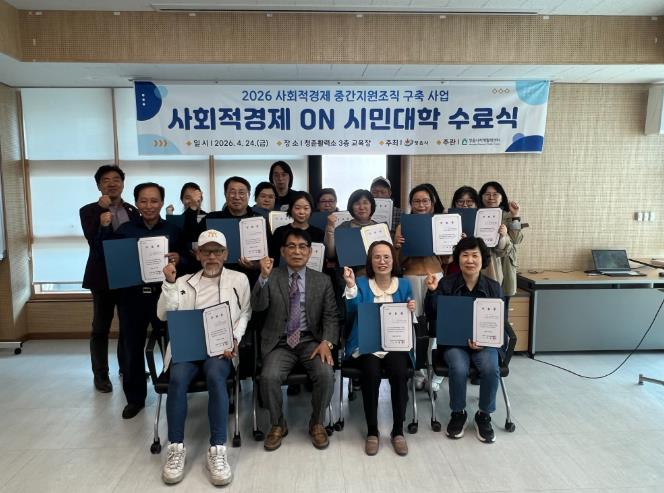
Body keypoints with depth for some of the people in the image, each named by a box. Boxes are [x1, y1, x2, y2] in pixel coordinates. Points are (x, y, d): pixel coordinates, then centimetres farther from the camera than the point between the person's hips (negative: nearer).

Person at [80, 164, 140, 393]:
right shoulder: (89, 211, -2)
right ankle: (100, 374, 18)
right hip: (103, 276, -3)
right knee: (100, 328, 6)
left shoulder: (133, 211, 8)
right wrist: (102, 210, -20)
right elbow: (92, 240, -18)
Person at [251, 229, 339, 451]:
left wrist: (326, 342, -14)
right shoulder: (272, 277, 3)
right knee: (269, 377, -26)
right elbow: (257, 306, -11)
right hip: (280, 343, 0)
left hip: (311, 341, 1)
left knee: (326, 374, -25)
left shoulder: (322, 280, 6)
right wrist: (264, 276, -26)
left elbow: (331, 316, 4)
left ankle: (317, 424, 2)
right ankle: (277, 425, 4)